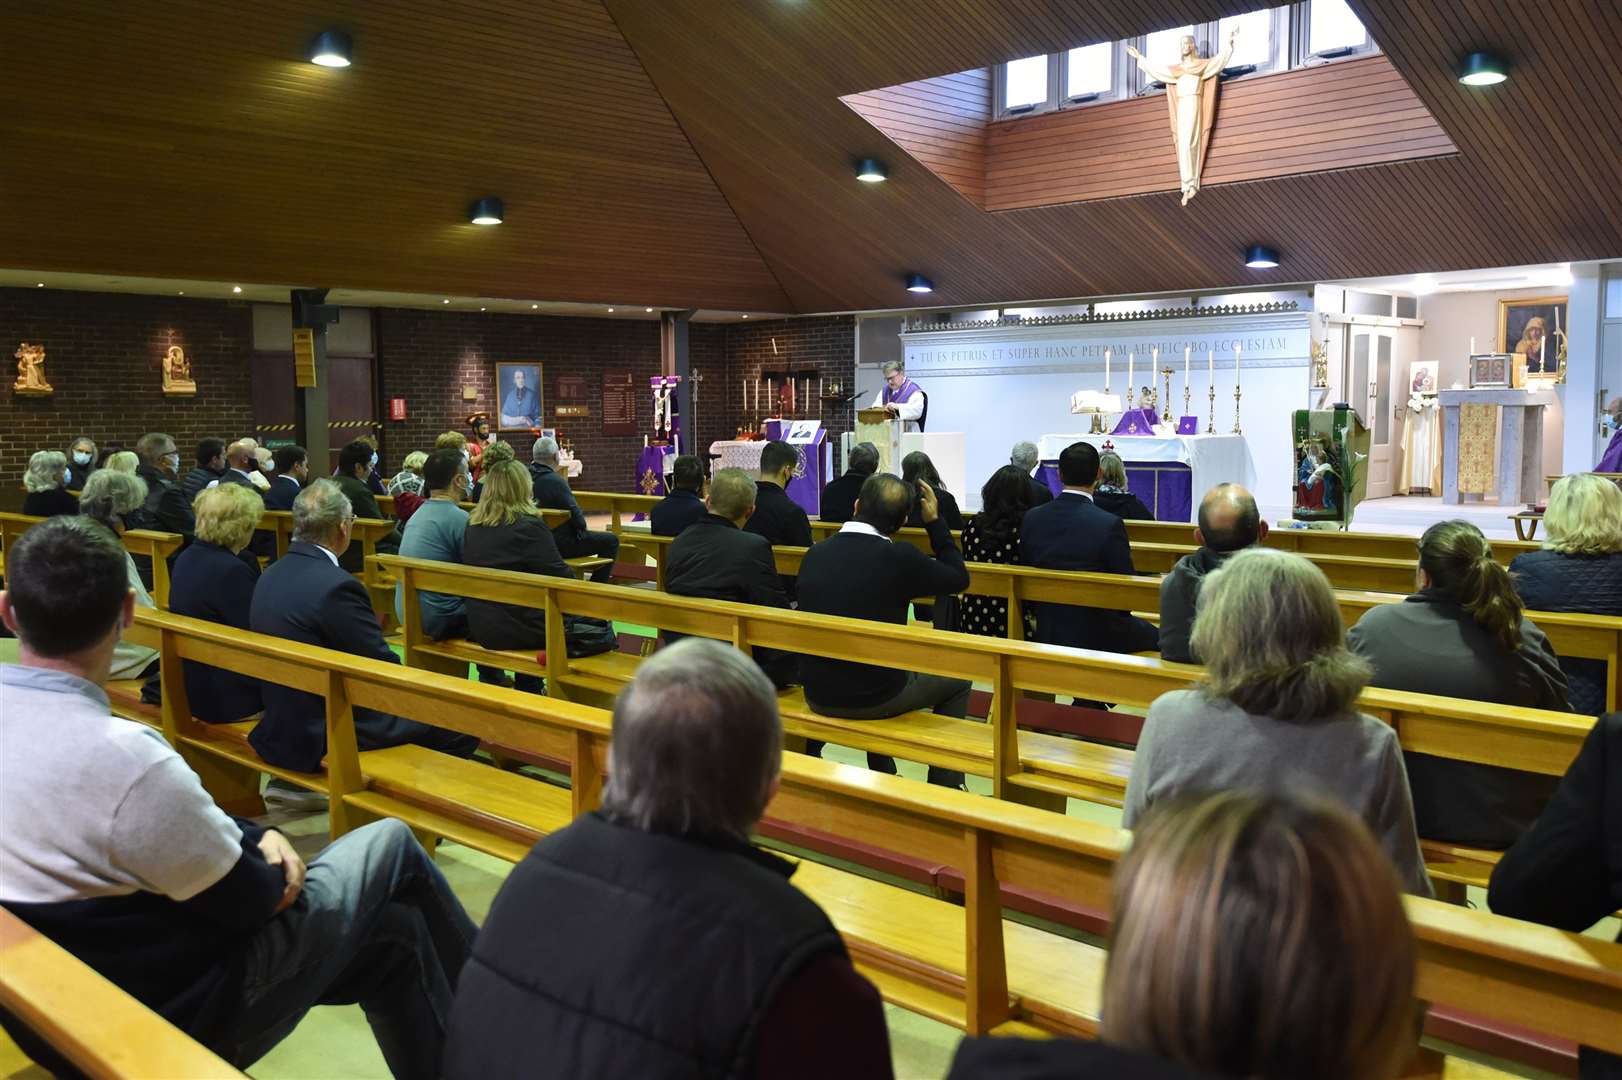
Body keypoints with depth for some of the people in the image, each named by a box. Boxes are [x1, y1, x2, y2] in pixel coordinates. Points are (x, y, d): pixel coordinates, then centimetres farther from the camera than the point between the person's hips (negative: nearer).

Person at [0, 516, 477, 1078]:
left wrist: (254, 835, -2)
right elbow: (247, 900, -18)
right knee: (391, 843, 9)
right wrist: (277, 871, 3)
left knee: (394, 932, 18)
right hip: (176, 1009, -8)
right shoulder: (125, 759, -34)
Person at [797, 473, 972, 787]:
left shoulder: (814, 554, -2)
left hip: (818, 696, 5)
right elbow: (959, 578, 0)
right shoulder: (900, 558, -17)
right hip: (874, 698, -5)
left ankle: (882, 778, 43)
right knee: (957, 680, 20)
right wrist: (934, 523, 7)